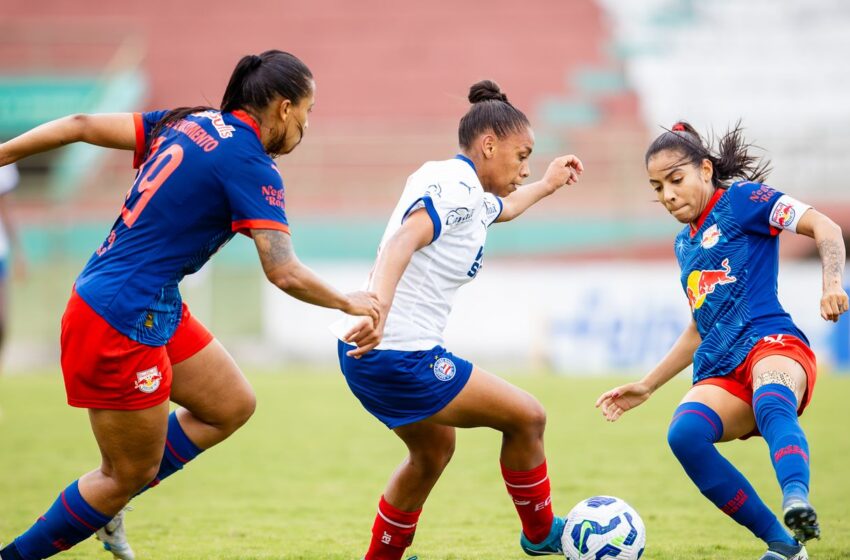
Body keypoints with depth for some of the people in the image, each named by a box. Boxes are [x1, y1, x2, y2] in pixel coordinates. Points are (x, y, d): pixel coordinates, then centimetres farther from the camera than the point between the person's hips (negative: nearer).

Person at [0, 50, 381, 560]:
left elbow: (83, 126, 8)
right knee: (130, 474, 5)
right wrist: (349, 303, -6)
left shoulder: (189, 124, 7)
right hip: (123, 324, -9)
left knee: (233, 406, 16)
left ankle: (106, 506, 21)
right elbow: (284, 273, -22)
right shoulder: (251, 166, -16)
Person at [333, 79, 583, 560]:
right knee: (527, 417, 2)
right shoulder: (455, 185, -13)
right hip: (400, 356, -11)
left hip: (368, 356, 11)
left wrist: (546, 186, 58)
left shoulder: (471, 195, 18)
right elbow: (404, 239, -32)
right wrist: (377, 309, -47)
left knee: (435, 448, 30)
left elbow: (500, 209, 45)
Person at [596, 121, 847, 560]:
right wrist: (646, 387, 35)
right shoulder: (685, 243, 27)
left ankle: (796, 500, -72)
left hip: (771, 343, -6)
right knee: (685, 433, -30)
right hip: (720, 373, 6)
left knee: (772, 405, -42)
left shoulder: (742, 200, 7)